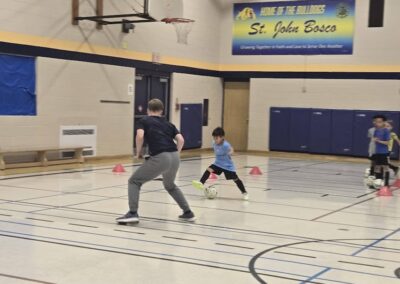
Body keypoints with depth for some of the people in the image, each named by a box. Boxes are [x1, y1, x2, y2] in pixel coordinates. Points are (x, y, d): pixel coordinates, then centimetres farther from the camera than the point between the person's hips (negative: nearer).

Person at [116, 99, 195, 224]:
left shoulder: (143, 121, 13)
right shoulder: (168, 124, 24)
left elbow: (140, 136, -7)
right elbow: (181, 140, 10)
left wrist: (138, 152, 7)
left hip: (160, 158, -5)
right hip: (174, 158, 5)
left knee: (134, 181, 11)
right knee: (170, 185, 33)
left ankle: (133, 213, -5)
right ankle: (188, 213, 32)